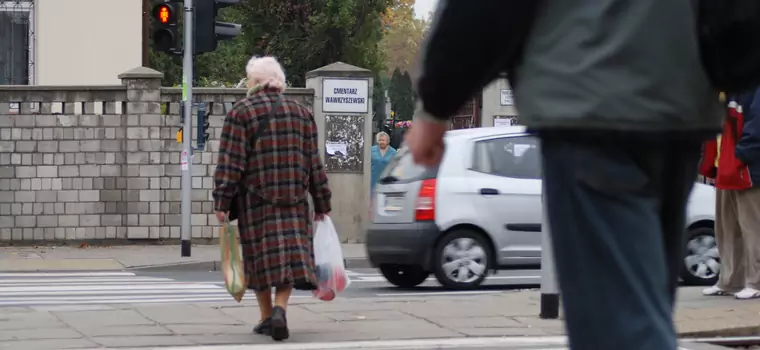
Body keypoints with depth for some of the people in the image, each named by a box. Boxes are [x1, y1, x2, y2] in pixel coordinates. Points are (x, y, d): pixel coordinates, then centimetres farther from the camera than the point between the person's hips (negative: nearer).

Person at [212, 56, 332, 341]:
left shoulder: (241, 112, -4)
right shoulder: (301, 112, 9)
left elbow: (230, 162, -9)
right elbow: (314, 163, 11)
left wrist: (222, 201, -8)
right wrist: (321, 203, 15)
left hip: (255, 200, -2)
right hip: (293, 200, 3)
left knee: (261, 256, 6)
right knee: (290, 254, 1)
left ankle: (266, 316, 11)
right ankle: (280, 307, -19)